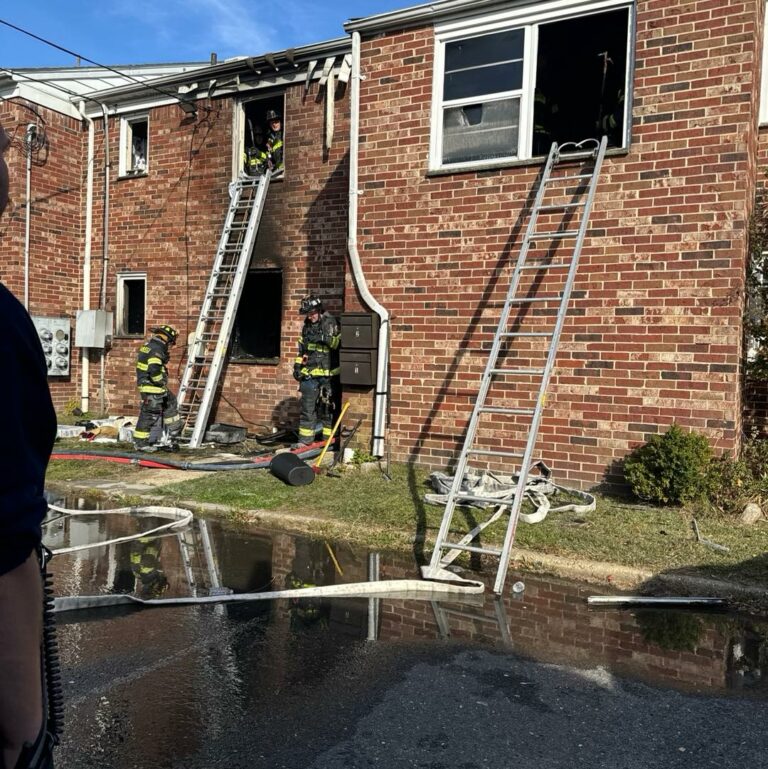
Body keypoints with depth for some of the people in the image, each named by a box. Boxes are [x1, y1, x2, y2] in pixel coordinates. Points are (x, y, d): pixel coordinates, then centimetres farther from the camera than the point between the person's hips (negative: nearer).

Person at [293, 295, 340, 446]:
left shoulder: (331, 323, -4)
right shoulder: (306, 327, 15)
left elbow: (340, 343, -14)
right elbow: (301, 349, 24)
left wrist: (326, 338, -25)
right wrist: (297, 366, 18)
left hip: (327, 374, -5)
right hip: (309, 374, 5)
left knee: (327, 407, 4)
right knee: (307, 407, 3)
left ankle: (328, 439, 14)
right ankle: (305, 439, 8)